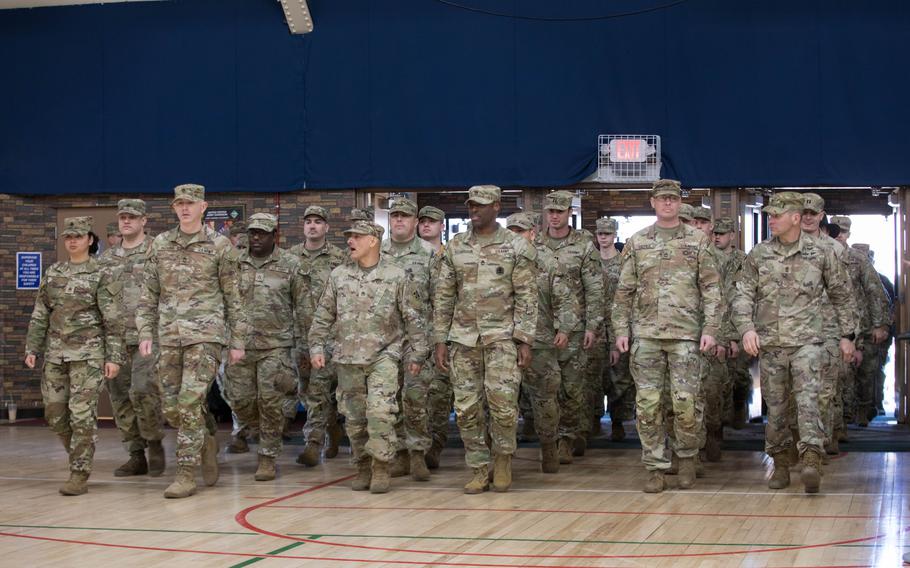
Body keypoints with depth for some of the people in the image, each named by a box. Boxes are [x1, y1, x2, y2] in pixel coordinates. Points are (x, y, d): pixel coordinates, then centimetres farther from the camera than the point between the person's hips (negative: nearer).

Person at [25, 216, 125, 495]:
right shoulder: (53, 273, 11)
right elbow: (40, 315, 14)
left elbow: (113, 320, -6)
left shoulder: (102, 275, -3)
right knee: (55, 414, 7)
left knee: (82, 413, -9)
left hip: (88, 354, -5)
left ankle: (80, 475, -5)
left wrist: (114, 357, -12)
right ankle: (80, 455, 29)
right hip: (56, 353, 5)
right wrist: (31, 349, 6)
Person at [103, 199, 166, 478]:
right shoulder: (109, 258, 16)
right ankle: (136, 455, 13)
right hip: (116, 337, 6)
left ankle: (155, 444, 2)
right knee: (120, 397, 4)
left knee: (142, 390, -18)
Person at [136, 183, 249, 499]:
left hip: (205, 334, -4)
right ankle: (207, 441, 33)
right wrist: (145, 333, 4)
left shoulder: (220, 246, 1)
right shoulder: (160, 245, 11)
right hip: (169, 336, 4)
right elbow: (149, 295, 13)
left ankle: (186, 475, -6)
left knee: (190, 402, -14)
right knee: (172, 408, 5)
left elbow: (233, 298, 3)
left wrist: (237, 342, 1)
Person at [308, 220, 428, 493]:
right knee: (354, 417, 6)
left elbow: (414, 319, 2)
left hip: (384, 356, -3)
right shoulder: (338, 276, 8)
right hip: (348, 358, 4)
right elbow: (323, 316, 13)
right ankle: (363, 467, 18)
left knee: (380, 411, -17)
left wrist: (417, 355, 0)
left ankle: (381, 466, -5)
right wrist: (317, 346, 6)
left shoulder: (396, 277, -1)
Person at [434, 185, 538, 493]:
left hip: (502, 336, -3)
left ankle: (502, 457, 10)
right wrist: (440, 341, 5)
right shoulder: (454, 247, 9)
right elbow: (443, 297, 10)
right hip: (463, 338, 3)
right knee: (467, 409, 2)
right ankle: (479, 471, 14)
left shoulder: (516, 247, -1)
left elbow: (527, 297, -2)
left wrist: (525, 341, -9)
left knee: (502, 400, -14)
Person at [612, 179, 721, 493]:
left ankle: (686, 457, 17)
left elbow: (711, 288, 2)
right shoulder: (636, 243, 10)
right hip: (645, 334, 2)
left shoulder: (697, 240, 5)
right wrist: (621, 330, 3)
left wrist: (710, 328, -7)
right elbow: (624, 290, 11)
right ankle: (655, 467, 8)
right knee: (648, 404, 0)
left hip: (685, 333, -2)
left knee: (685, 402, -4)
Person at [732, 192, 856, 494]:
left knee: (807, 399, -17)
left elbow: (841, 296, 11)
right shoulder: (758, 255, 6)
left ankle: (811, 461, -24)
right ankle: (780, 464, 19)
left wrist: (847, 335, 10)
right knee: (775, 406, 7)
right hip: (769, 344, 3)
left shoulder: (821, 253, 2)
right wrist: (746, 328, -13)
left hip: (807, 341, -2)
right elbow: (743, 295, 3)